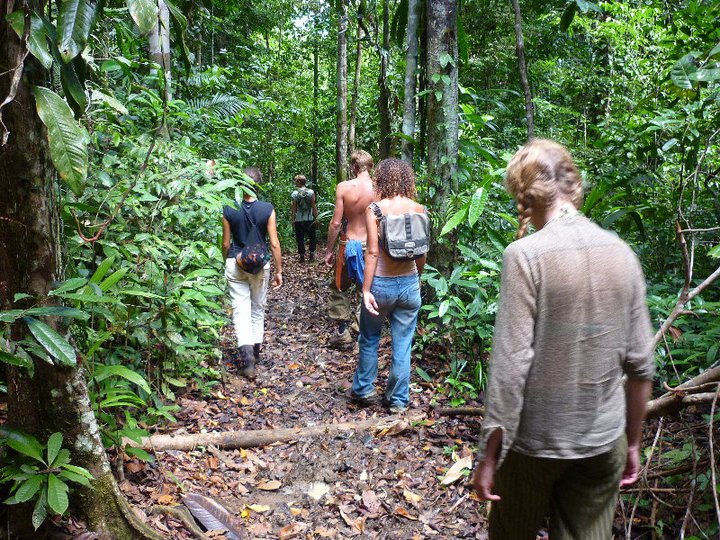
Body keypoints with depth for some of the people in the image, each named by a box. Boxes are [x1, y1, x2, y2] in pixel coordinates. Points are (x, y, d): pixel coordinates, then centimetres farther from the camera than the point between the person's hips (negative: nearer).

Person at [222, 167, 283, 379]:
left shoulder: (229, 210, -7)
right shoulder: (267, 209, -10)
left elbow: (226, 243, 0)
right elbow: (274, 243, -8)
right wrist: (279, 270, 1)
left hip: (236, 264, 0)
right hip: (260, 265, 1)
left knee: (240, 309, 0)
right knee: (258, 308, 17)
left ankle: (247, 356, -14)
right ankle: (255, 351, 30)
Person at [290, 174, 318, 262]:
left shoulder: (295, 193, -6)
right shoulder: (311, 192, -5)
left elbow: (294, 208, -6)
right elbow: (314, 206, -6)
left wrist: (293, 219, 1)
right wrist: (316, 217, 0)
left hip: (299, 220, -1)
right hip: (310, 219, 1)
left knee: (300, 238, 8)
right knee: (312, 237, 16)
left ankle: (302, 256, 9)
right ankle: (312, 255, 14)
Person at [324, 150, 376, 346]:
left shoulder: (344, 187, -11)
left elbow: (336, 223, -9)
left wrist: (329, 250, 1)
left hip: (349, 245, -2)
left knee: (339, 288, 17)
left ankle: (343, 330, 16)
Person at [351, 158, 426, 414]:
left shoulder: (375, 209, -11)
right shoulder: (418, 210, -2)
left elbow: (373, 252, -16)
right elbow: (422, 253, 3)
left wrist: (366, 289, -13)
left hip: (381, 284, -2)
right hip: (409, 284, 2)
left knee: (369, 340, 19)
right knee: (402, 345, 11)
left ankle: (363, 390, 32)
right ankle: (398, 400, 22)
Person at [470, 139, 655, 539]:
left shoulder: (526, 255, -17)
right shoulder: (622, 253, -2)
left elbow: (511, 365, -19)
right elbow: (640, 363, 2)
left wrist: (488, 457, -10)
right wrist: (633, 443, 14)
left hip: (536, 441, -4)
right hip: (604, 442, 4)